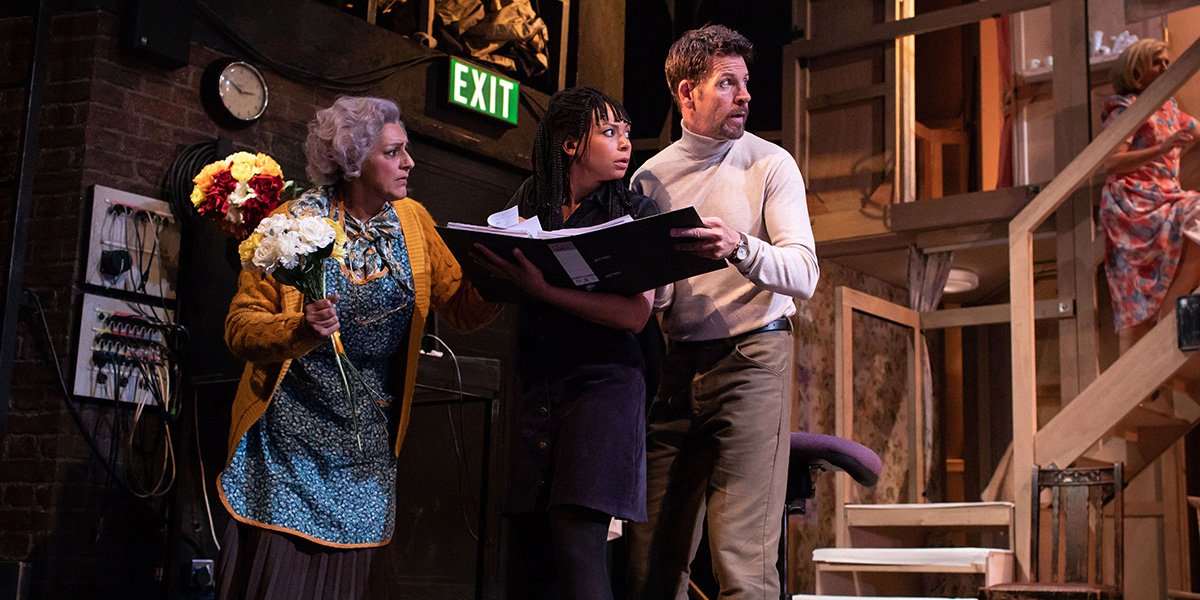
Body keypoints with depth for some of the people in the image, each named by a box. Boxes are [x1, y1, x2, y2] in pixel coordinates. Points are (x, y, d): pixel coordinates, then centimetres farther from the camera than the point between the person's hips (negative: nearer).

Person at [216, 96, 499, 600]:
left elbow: (462, 308, 2)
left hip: (367, 442, 4)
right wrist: (299, 332, -27)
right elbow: (241, 325, -8)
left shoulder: (413, 220, 5)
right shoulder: (297, 219, -7)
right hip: (291, 431, -3)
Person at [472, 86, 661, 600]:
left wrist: (542, 289, -19)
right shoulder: (530, 202, 13)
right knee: (530, 545, 2)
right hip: (537, 387, 4)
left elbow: (635, 314, -9)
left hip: (604, 381, -3)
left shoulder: (637, 212, 4)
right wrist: (497, 271, -7)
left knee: (577, 544, -15)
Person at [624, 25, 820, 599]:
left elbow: (804, 274, -8)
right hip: (673, 367, 3)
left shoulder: (769, 164, 3)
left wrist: (739, 247, -26)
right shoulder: (650, 176, 13)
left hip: (750, 358, -3)